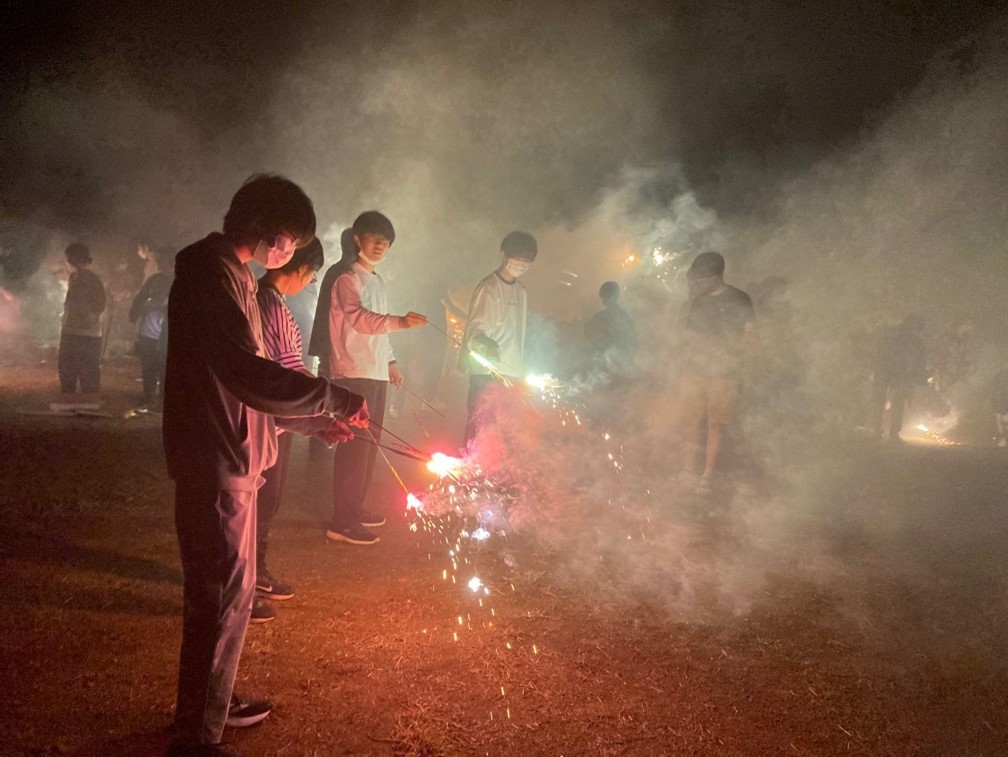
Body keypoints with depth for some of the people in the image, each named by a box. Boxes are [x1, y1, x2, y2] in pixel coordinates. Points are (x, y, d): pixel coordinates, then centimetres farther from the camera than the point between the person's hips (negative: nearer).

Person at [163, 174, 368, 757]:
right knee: (223, 598, -3)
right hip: (216, 465, -10)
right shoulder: (212, 276, -16)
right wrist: (335, 399, -20)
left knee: (232, 590, 20)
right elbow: (251, 376, -27)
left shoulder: (233, 276, 17)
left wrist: (317, 421, 16)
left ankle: (215, 701, 35)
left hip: (229, 459, 10)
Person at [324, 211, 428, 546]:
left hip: (376, 373, 9)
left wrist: (390, 361, 21)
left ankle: (355, 508, 23)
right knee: (354, 445, -11)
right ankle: (341, 522, -8)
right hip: (354, 373, -9)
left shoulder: (376, 281, 21)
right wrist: (400, 322, -39)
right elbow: (358, 317, -25)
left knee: (370, 444, 12)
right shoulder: (348, 277, -8)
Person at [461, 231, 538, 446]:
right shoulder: (489, 287, -8)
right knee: (479, 431, -10)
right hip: (488, 373, -7)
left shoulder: (521, 291, 16)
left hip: (511, 374, 7)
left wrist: (519, 368, 13)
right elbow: (474, 331, -17)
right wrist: (488, 345, -39)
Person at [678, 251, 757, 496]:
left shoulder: (739, 300, -2)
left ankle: (707, 477, 3)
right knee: (690, 422, 3)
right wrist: (684, 370, 14)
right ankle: (688, 471, 12)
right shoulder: (698, 301, 12)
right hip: (694, 372, 4)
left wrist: (740, 370, -8)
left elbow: (750, 337, -1)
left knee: (716, 425, -2)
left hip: (724, 375, -4)